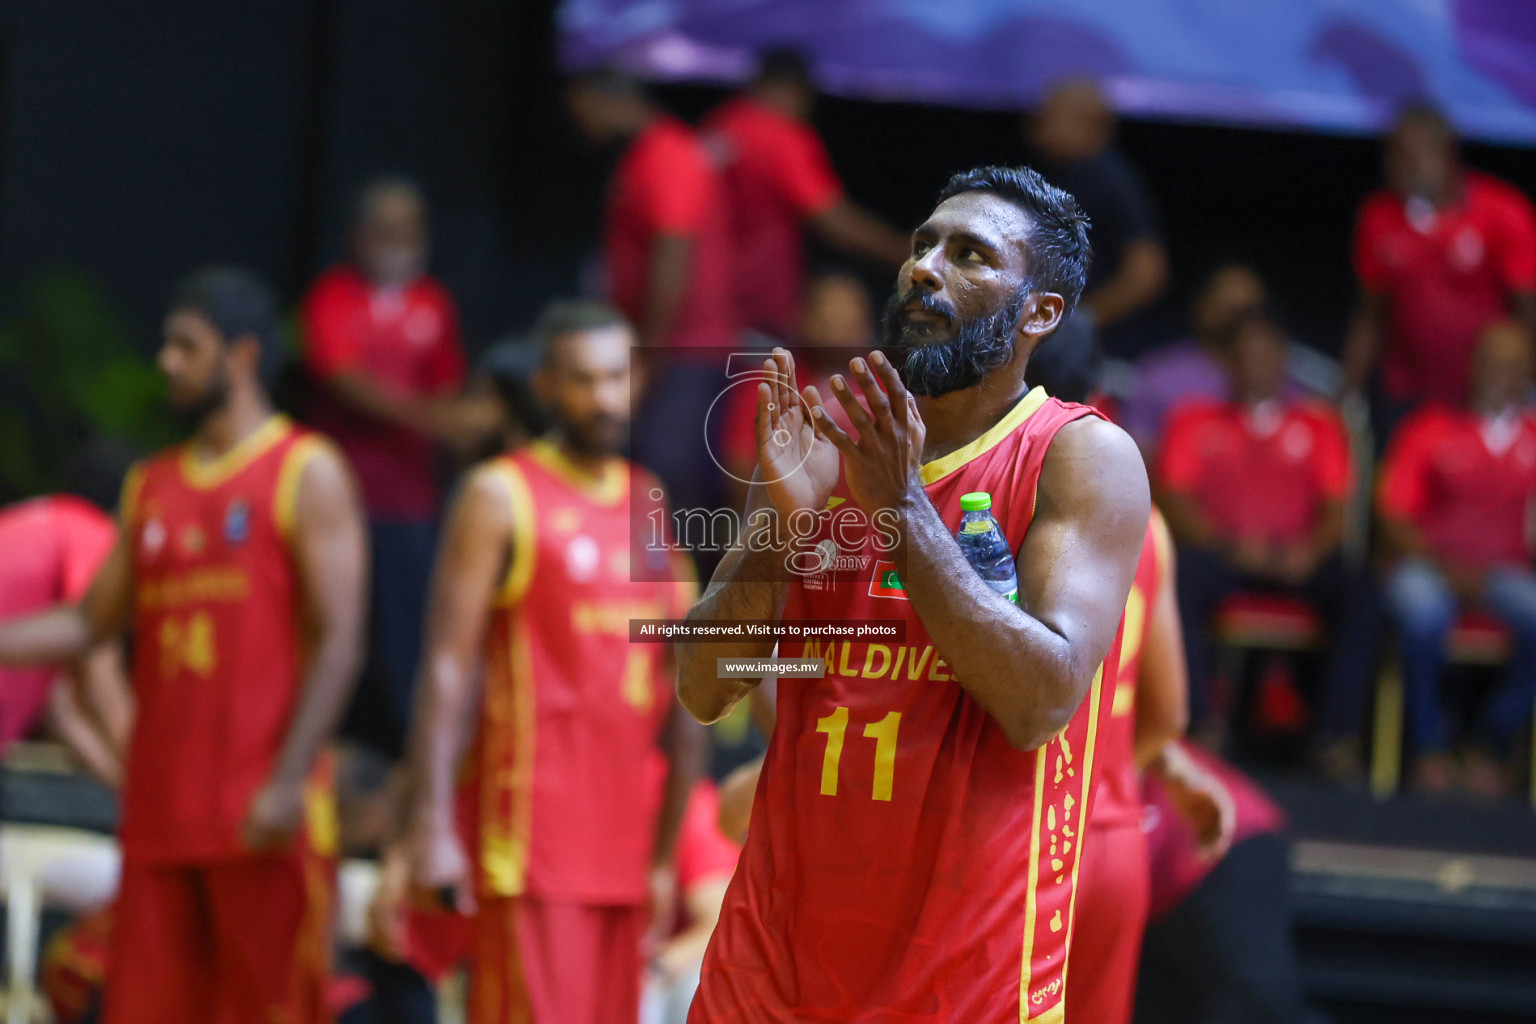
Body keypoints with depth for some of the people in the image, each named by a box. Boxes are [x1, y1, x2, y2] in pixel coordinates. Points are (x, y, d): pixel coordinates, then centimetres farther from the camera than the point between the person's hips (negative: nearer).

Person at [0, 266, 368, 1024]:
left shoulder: (307, 474, -2)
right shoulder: (152, 487, 18)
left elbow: (338, 638, -9)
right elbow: (93, 621, 16)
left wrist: (290, 782, -18)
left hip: (260, 817, -6)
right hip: (160, 813, 6)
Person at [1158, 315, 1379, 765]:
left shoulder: (1318, 424, 18)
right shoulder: (1195, 421, 16)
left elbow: (1337, 508, 8)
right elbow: (1174, 500, 3)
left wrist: (1309, 552, -14)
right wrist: (1227, 544, -14)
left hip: (1296, 558, 1)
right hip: (1218, 555, -1)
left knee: (1358, 594, -30)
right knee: (1180, 582, -36)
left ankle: (1338, 736, -30)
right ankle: (1198, 724, -31)